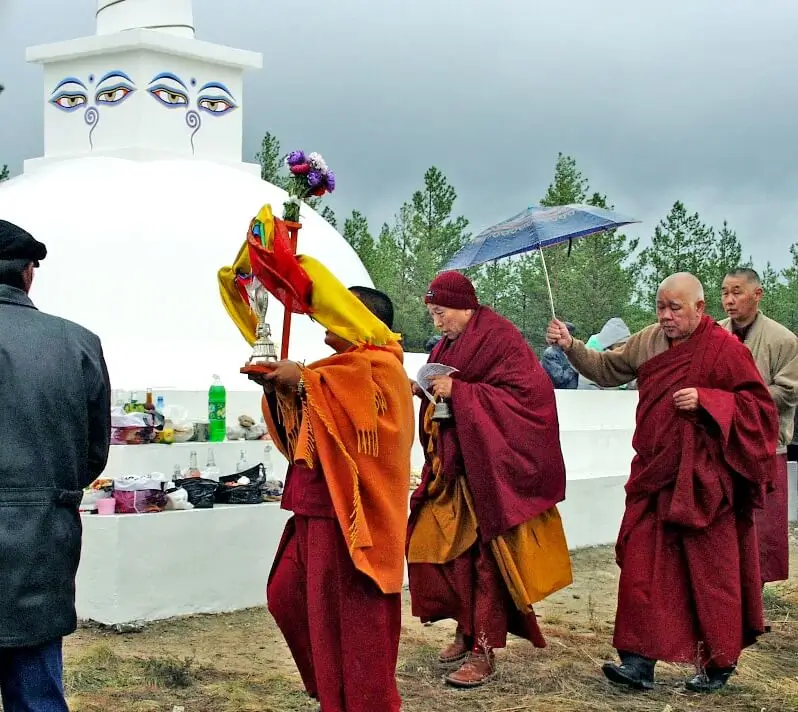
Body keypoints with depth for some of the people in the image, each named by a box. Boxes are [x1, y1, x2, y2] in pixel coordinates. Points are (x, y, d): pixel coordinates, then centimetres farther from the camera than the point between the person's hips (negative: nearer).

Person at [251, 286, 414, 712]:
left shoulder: (380, 368, -9)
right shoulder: (339, 369, 19)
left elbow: (362, 405, -28)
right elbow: (299, 431, 18)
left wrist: (302, 381, -21)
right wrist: (277, 388, 1)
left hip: (352, 514, -10)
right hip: (319, 510, 10)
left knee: (352, 619, -4)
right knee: (287, 597, 15)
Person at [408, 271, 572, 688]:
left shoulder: (500, 340, -12)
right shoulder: (448, 347, 12)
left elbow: (527, 395, -21)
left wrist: (459, 392, -21)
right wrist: (429, 393, -3)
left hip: (491, 466, -8)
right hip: (452, 467, 8)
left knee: (485, 554, -5)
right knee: (431, 542, 5)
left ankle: (484, 650, 2)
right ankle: (467, 629, 19)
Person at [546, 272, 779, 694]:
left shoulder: (724, 350, -11)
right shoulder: (648, 342, 6)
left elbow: (759, 405, -10)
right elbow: (607, 369, 16)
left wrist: (705, 400, -21)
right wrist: (570, 346, 3)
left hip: (702, 482, -5)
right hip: (654, 476, 5)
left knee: (709, 572, 4)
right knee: (642, 568, 1)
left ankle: (719, 664, 20)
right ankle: (640, 662, 5)